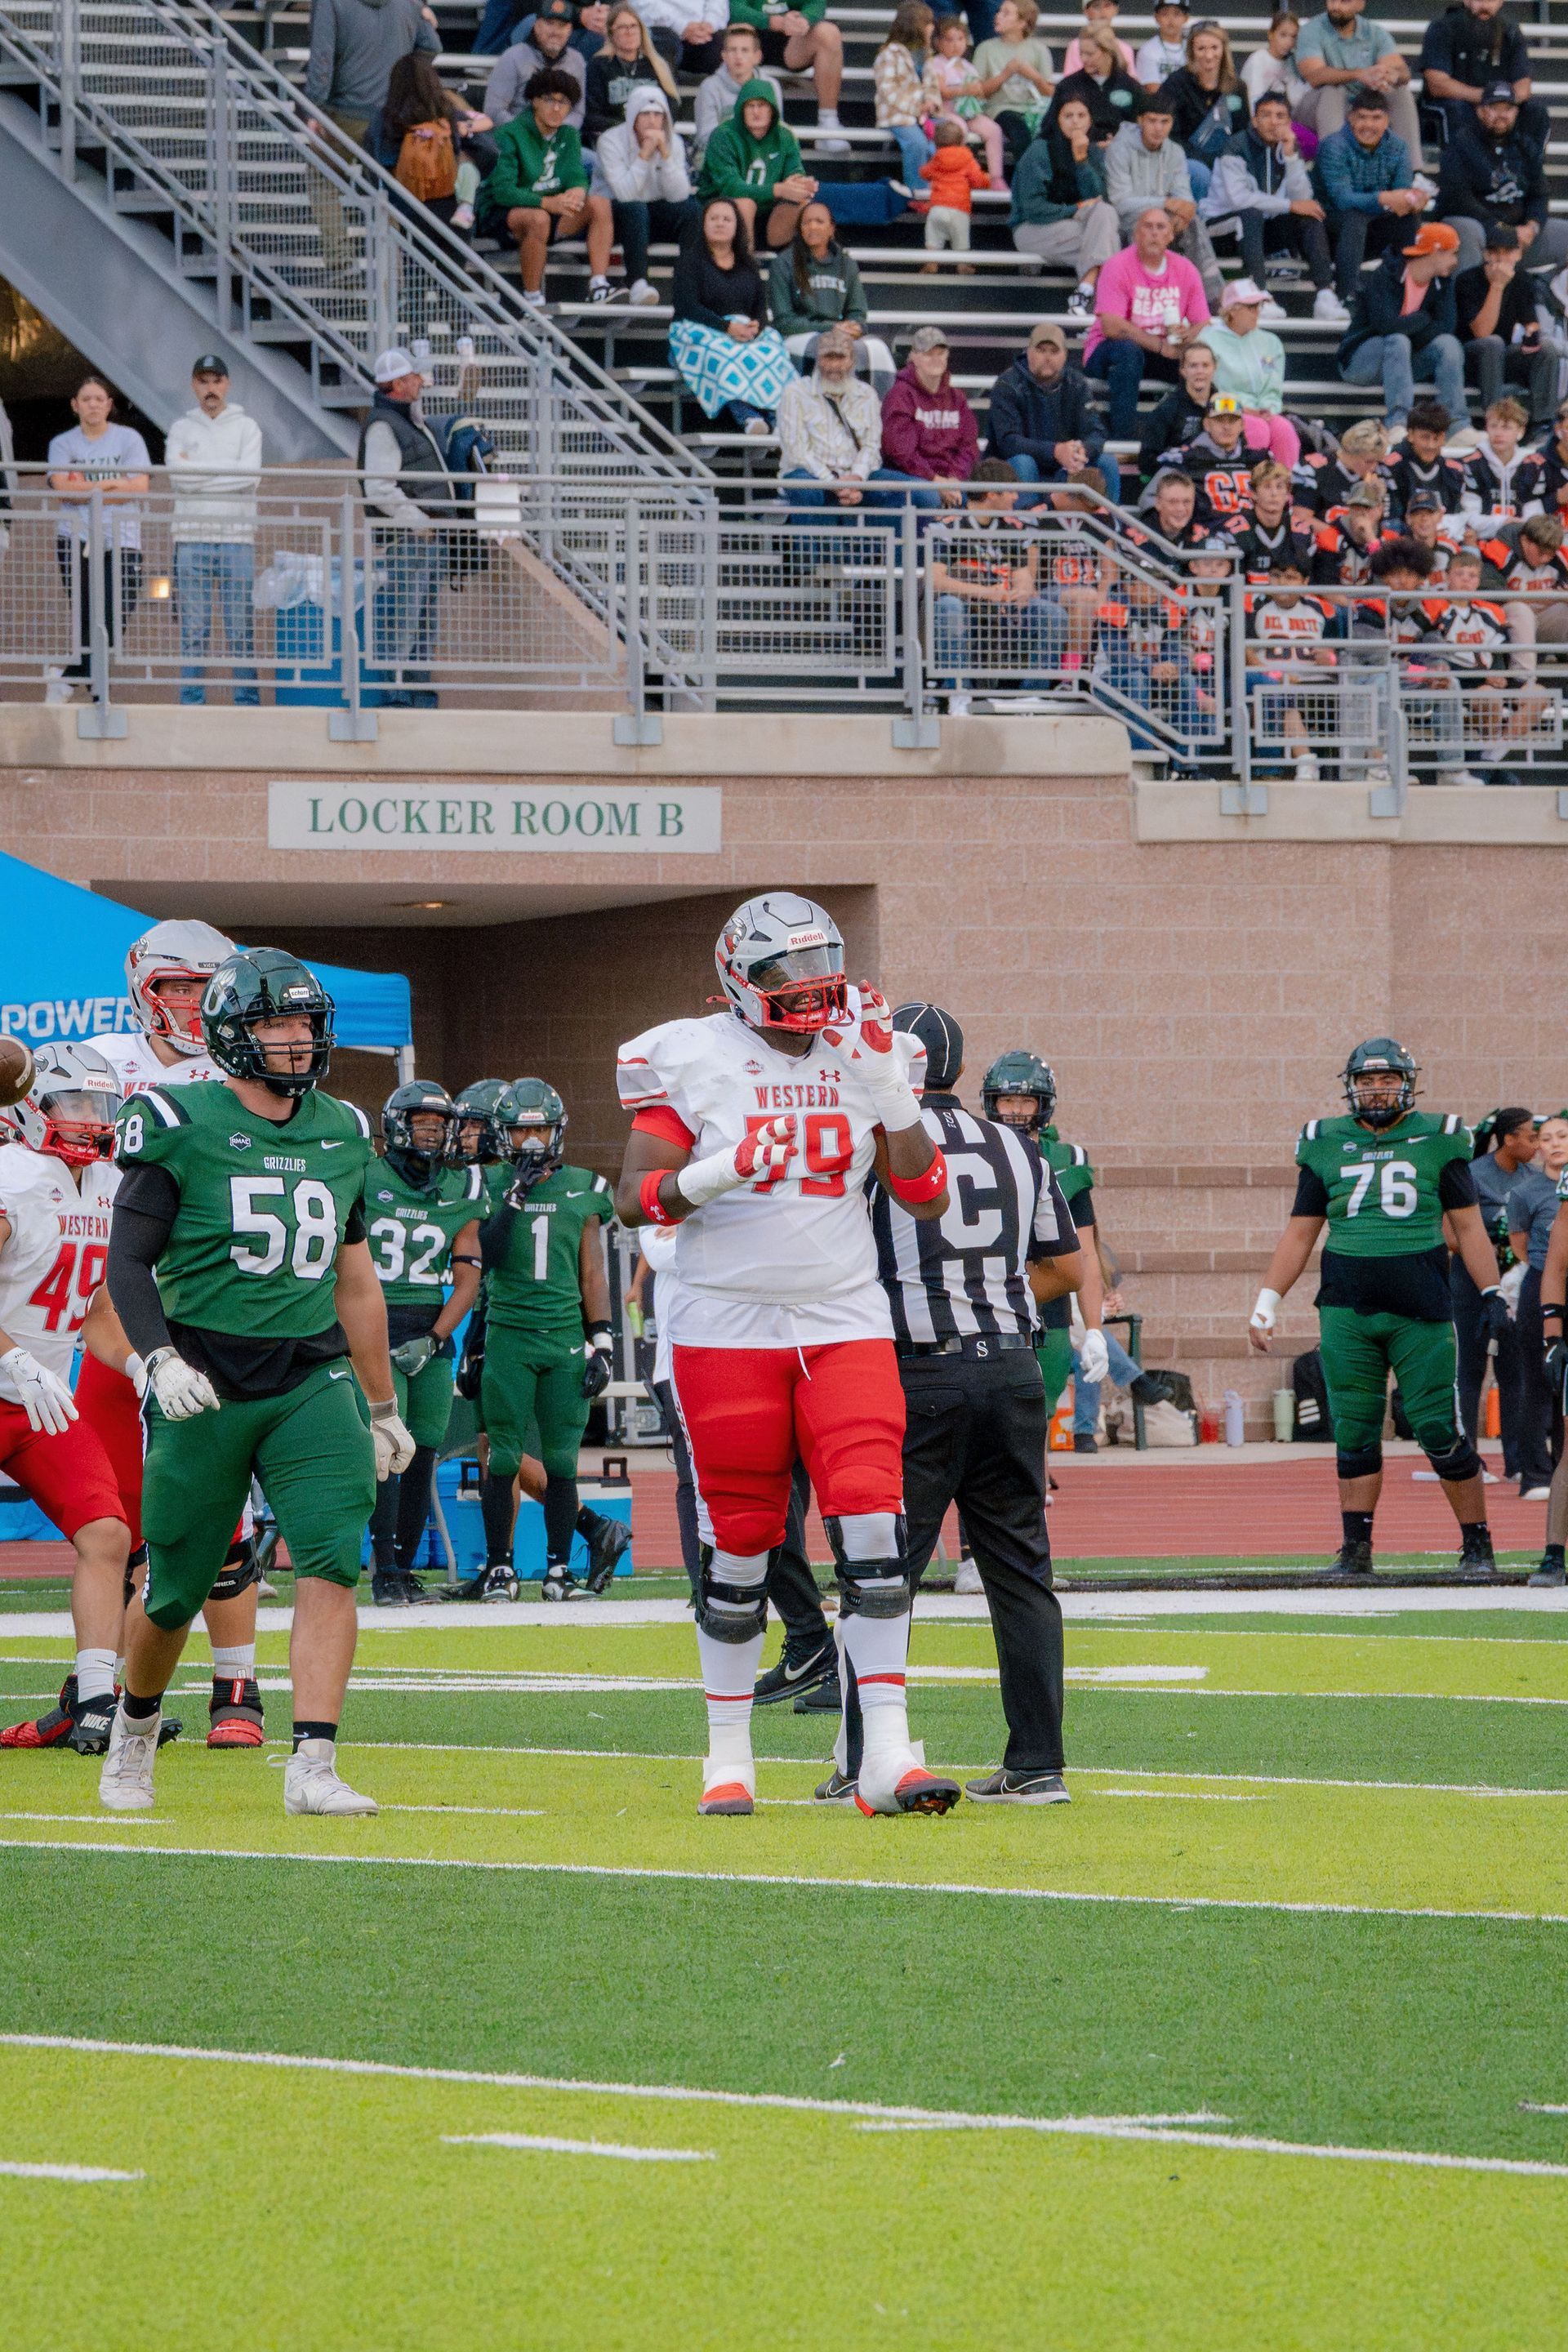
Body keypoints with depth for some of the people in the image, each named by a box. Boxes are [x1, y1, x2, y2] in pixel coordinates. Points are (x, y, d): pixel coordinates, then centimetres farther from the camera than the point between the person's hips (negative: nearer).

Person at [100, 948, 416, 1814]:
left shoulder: (340, 1134, 11)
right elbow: (129, 1261, -5)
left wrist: (383, 1409, 22)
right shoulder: (181, 1127, -4)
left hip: (311, 1377, 3)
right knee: (174, 1588, 5)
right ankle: (134, 1727, 34)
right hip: (204, 1384, -3)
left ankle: (312, 1767, -21)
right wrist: (161, 1359, -21)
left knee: (331, 1561, -17)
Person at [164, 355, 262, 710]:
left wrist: (199, 471, -5)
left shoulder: (246, 427, 9)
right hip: (191, 536, 1)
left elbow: (250, 476, -7)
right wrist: (225, 470, -5)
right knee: (193, 630, 0)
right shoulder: (181, 428, 12)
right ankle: (191, 701, 2)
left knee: (241, 629, -3)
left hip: (237, 537, -1)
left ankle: (247, 701, -1)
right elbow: (178, 477, -4)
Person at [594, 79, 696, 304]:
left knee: (691, 208, -24)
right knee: (635, 209, -37)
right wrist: (644, 154, -28)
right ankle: (637, 283, -44)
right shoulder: (611, 141, -14)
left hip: (654, 213, 4)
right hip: (615, 214, -4)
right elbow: (624, 194, -26)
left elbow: (678, 195, -14)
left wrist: (665, 153, -23)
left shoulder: (673, 142, -1)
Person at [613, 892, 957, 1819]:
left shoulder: (865, 1058, 7)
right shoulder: (694, 1061, -2)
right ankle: (729, 1753, 17)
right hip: (727, 1326, -2)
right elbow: (636, 1196, -5)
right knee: (741, 1540, 3)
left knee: (872, 1525, -12)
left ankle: (888, 1754, -13)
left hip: (846, 1324, 2)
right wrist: (719, 1171, -22)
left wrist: (885, 1094, -9)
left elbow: (928, 1196, 3)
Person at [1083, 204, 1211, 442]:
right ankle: (1121, 438, -38)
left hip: (1166, 350, 4)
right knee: (1128, 351, -38)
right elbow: (1111, 326, -21)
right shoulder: (1118, 267, -11)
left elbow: (1204, 324, 0)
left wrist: (1188, 337, -26)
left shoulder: (1185, 270, 3)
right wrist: (1160, 345, -23)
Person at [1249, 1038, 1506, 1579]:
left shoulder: (1437, 1141, 6)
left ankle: (1477, 1545, 6)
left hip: (1420, 1308, -2)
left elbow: (1468, 1226, 9)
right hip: (1346, 1306, 2)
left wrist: (1492, 1295, 2)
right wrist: (1266, 1305, 11)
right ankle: (1356, 1550, 8)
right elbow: (1299, 1234, 15)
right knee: (1355, 1433, 2)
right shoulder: (1326, 1146, 11)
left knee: (1439, 1428, -5)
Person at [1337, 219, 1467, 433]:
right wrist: (1423, 319, -15)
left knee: (1448, 343, -20)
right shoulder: (1385, 276, -17)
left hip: (1403, 359, 5)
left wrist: (1408, 328, -23)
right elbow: (1386, 325, -29)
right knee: (1397, 341, -35)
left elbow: (1446, 326, -12)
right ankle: (1398, 421, -47)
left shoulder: (1441, 283, 2)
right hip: (1359, 359, -5)